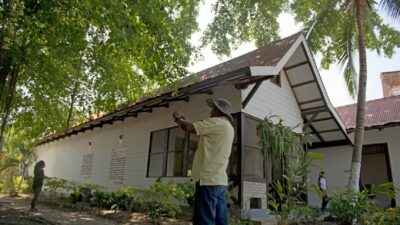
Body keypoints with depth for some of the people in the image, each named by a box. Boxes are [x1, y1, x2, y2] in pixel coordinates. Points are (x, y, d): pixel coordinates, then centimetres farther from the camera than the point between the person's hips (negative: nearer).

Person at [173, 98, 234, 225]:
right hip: (220, 180, 9)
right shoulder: (228, 127, 19)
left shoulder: (216, 122, -8)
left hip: (209, 179, -9)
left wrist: (178, 119, 10)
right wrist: (184, 119, 27)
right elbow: (197, 129, 24)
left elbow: (189, 128, -9)